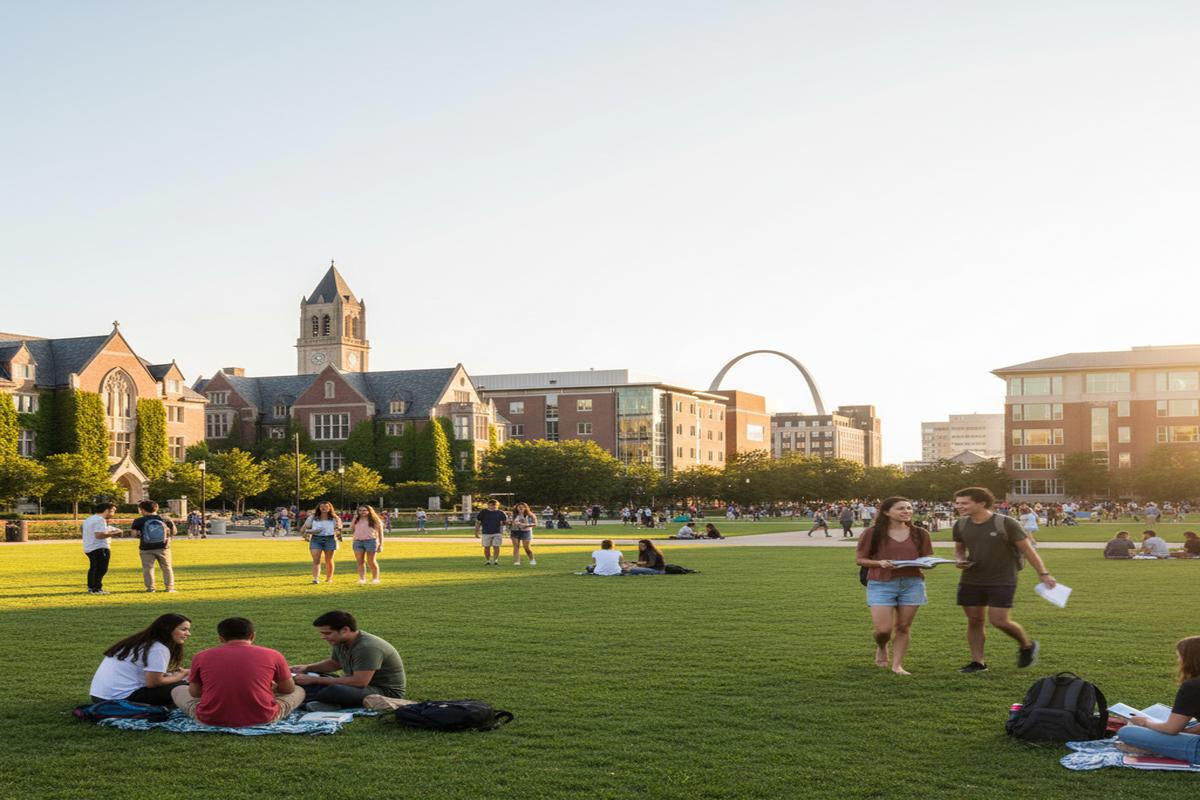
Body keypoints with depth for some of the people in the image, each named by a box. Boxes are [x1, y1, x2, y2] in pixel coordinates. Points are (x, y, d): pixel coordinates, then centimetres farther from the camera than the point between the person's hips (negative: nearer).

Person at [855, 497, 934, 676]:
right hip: (881, 585, -3)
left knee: (904, 627, 4)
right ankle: (881, 648, 27)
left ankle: (897, 664, 16)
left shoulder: (920, 534, 7)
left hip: (912, 584, 3)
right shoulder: (872, 533, -2)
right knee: (883, 630, -7)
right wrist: (880, 563, -18)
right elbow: (859, 559, 0)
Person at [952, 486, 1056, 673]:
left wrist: (1043, 573, -10)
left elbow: (1027, 549, -7)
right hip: (971, 581, 5)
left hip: (1003, 581, -5)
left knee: (998, 620, -10)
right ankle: (977, 661, 15)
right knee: (974, 620, 5)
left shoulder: (1005, 523, -12)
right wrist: (960, 560, -5)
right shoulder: (961, 525, 3)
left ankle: (1027, 645, 17)